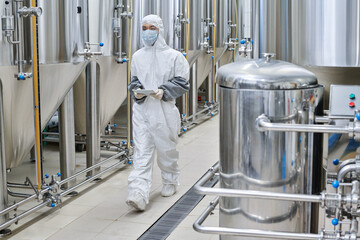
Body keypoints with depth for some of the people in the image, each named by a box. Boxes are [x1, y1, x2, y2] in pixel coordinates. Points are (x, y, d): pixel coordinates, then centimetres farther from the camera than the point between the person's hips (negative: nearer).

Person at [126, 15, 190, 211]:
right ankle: (138, 193, -14)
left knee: (167, 150, 11)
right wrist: (136, 91, -3)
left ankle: (170, 183, 35)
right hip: (142, 110, 2)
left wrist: (164, 91, -16)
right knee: (141, 152, -6)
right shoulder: (137, 57, 10)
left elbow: (182, 83, -1)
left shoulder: (173, 56, -1)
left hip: (164, 111, -2)